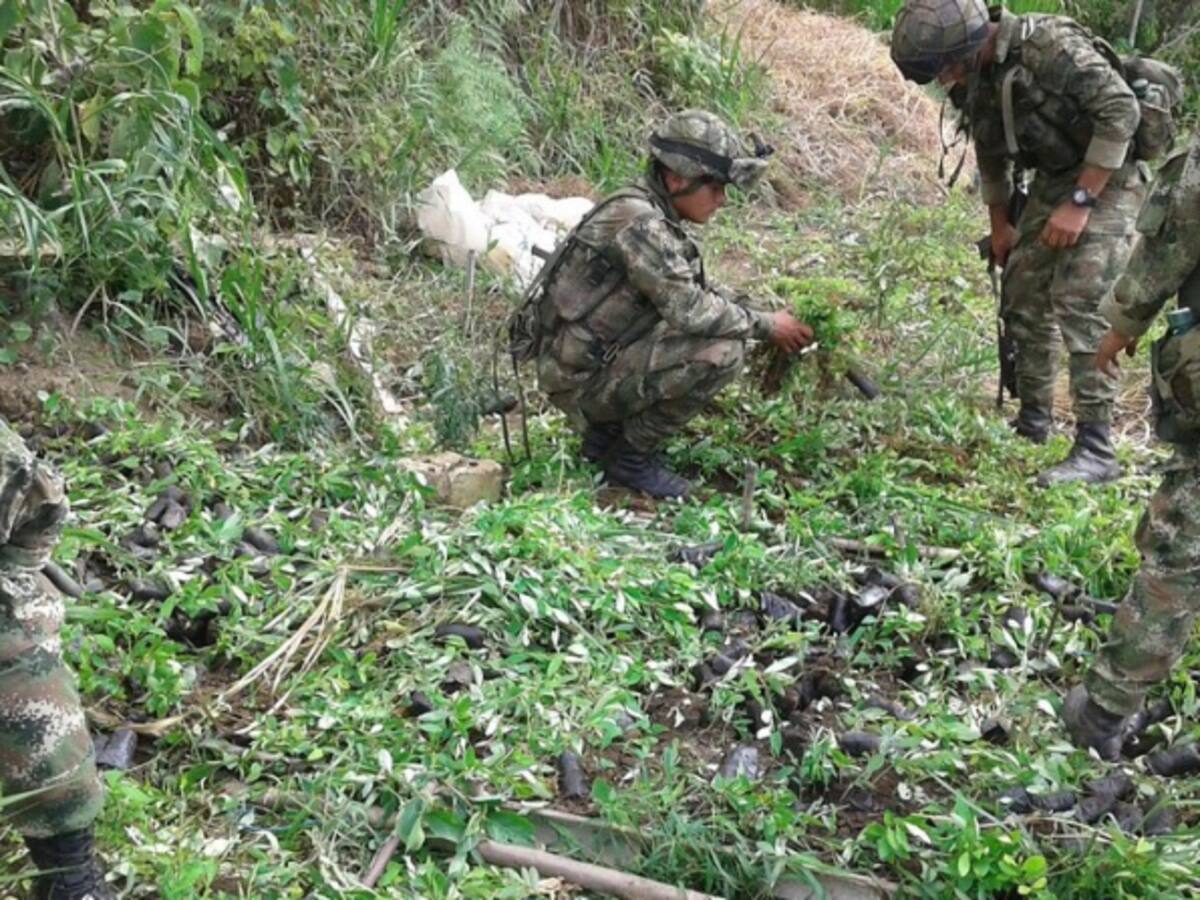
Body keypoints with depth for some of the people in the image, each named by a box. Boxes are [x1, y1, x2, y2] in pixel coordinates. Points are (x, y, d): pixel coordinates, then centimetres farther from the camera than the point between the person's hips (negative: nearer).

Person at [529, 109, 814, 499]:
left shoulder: (655, 217, 8)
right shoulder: (637, 222, -21)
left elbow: (699, 290, 17)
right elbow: (690, 309, -25)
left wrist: (763, 318, 5)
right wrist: (766, 325, -12)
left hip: (604, 356, 10)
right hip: (583, 378, -10)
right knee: (722, 351, -19)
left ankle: (606, 433, 14)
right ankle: (631, 458, -3)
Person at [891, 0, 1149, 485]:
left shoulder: (1051, 44, -26)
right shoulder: (973, 79, -2)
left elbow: (1121, 110, -25)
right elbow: (991, 153, 15)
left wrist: (1080, 202, -25)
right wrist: (999, 224, 21)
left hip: (1106, 178, -8)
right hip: (1052, 180, 8)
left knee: (1079, 302, -17)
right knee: (1022, 295, 8)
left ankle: (1095, 449, -15)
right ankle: (1032, 420, 23)